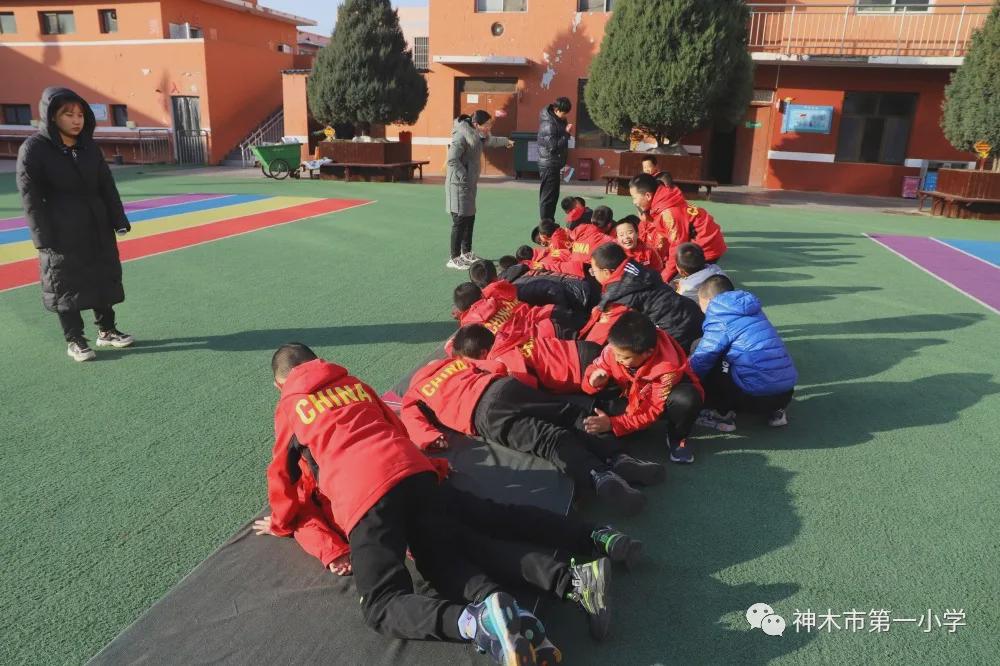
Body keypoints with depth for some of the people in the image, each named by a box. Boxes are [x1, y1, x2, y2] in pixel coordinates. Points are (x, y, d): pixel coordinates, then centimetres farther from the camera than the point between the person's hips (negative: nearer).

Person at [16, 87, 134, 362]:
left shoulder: (89, 147, 6)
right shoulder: (33, 149, -9)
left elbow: (107, 187, 9)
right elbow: (30, 197, -11)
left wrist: (119, 220, 3)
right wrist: (44, 239, -16)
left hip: (97, 228, 5)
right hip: (62, 234, -5)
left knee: (104, 279, 13)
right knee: (66, 286, 4)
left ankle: (106, 331, 28)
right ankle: (74, 341, 16)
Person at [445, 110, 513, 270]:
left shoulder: (476, 135, 12)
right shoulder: (462, 136, -18)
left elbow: (490, 141, 35)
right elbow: (452, 160, -26)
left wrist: (506, 141, 49)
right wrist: (464, 177, -21)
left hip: (469, 185, 9)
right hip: (459, 185, -9)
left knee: (470, 218, 15)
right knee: (460, 221, -8)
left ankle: (466, 253, 29)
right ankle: (454, 258, -2)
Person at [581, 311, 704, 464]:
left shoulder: (667, 370, -36)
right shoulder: (616, 349, -26)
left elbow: (654, 411, -29)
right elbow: (596, 367, -8)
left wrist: (613, 424, -37)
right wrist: (593, 381, -34)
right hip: (633, 398, 3)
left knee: (687, 398, -36)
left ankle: (677, 437, -9)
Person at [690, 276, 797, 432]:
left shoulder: (720, 318, -6)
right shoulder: (752, 310, 18)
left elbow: (699, 362, -6)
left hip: (757, 395, -8)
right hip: (786, 391, 8)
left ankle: (723, 414, 6)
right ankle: (775, 410, 18)